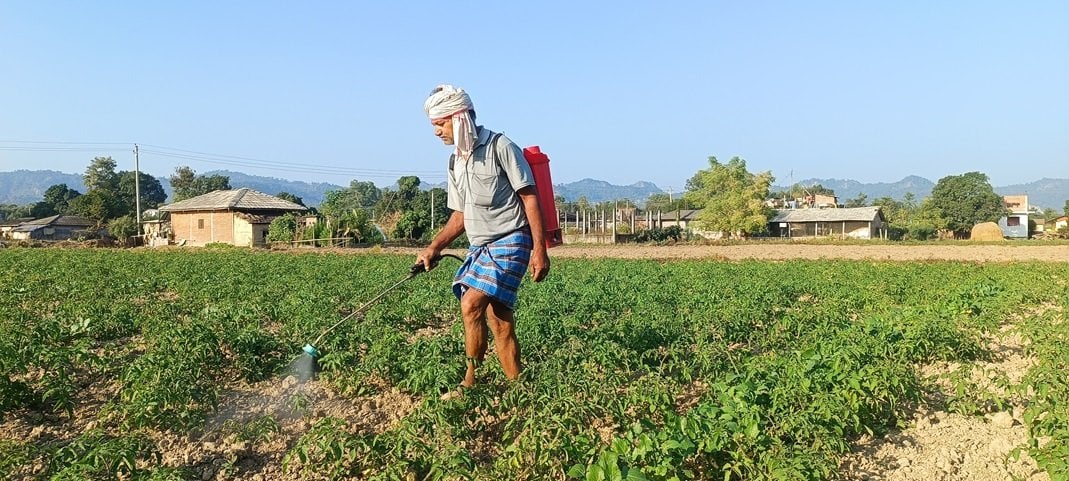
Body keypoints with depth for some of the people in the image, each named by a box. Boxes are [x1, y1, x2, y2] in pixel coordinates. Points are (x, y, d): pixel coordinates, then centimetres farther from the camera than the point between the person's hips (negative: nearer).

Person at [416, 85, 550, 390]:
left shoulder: (500, 147, -8)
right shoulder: (455, 163, 14)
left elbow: (530, 197, -11)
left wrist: (539, 249, -16)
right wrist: (434, 247, 6)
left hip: (510, 242, -7)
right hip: (480, 246, 7)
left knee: (471, 304, -19)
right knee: (498, 320, 5)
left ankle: (471, 381, -5)